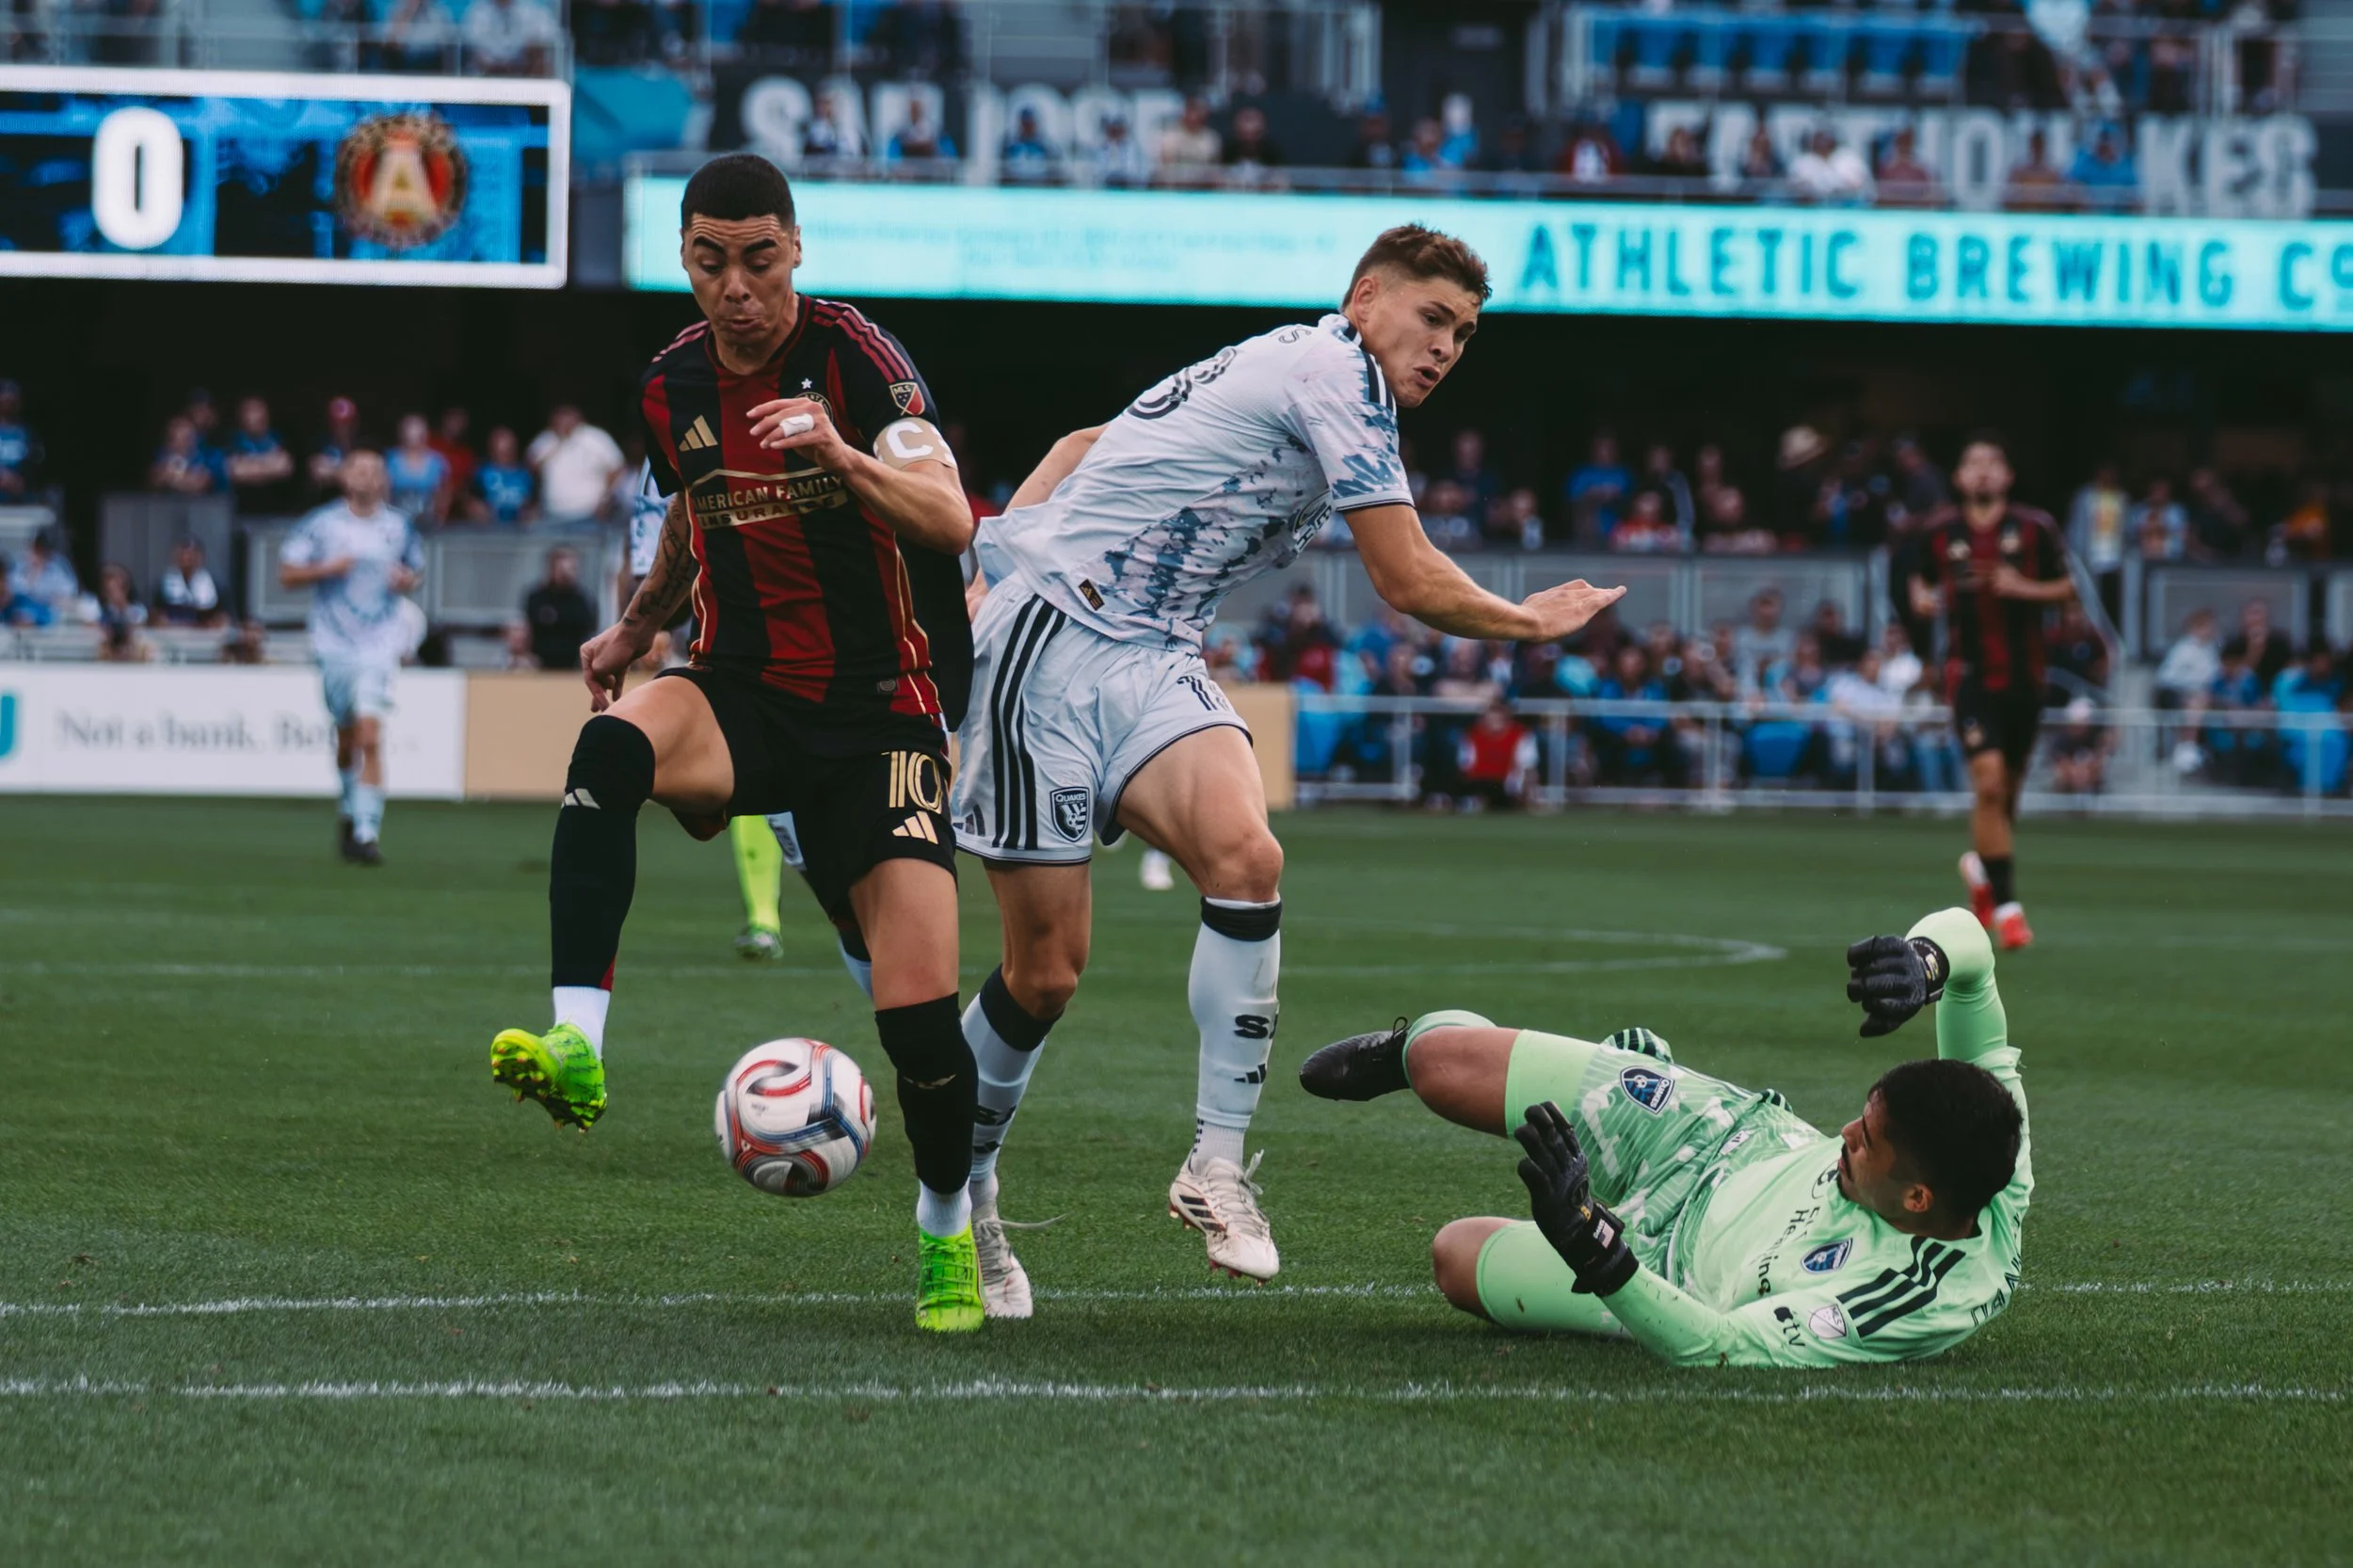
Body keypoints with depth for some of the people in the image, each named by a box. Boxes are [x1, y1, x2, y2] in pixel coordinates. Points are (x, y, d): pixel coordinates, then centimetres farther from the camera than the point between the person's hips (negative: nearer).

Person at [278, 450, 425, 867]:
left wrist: (406, 580, -3)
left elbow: (415, 568, 20)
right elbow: (286, 574, 1)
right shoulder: (321, 524, 0)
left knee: (370, 736, -15)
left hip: (379, 645, -1)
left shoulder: (397, 527, 4)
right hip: (334, 643, 1)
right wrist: (327, 569, -15)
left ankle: (366, 832, -16)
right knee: (347, 737, 12)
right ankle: (352, 808, 39)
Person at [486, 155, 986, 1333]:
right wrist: (638, 624, 18)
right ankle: (575, 1050, -41)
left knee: (918, 1009, -14)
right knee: (611, 747, -34)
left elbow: (948, 520, -23)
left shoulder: (853, 355, -10)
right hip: (742, 695, 3)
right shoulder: (675, 385, 6)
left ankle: (946, 1229, 15)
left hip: (879, 713, -3)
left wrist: (842, 455, -38)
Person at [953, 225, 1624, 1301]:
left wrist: (1008, 542, 14)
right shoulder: (1335, 372, -11)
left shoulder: (1277, 374, 18)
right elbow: (1408, 581, -12)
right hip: (1049, 642, -8)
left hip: (1150, 659, 8)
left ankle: (1216, 1166, -16)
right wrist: (1532, 623, 4)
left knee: (1245, 857, -20)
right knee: (1046, 968, -5)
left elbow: (1084, 444, 25)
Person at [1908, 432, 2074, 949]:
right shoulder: (1938, 532, 2)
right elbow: (1923, 582, 17)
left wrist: (2023, 588, -14)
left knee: (2008, 789, 11)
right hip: (1970, 674, -2)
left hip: (2024, 676, 2)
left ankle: (1981, 868, 42)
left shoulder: (2035, 528, -1)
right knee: (1989, 784, -17)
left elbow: (2067, 587, 4)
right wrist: (1925, 599, -6)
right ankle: (2005, 905, -11)